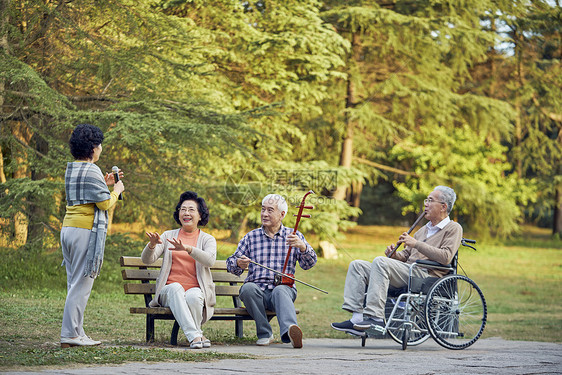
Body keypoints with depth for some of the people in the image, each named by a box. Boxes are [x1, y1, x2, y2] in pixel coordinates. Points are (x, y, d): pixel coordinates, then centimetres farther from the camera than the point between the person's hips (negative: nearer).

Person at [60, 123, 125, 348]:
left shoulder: (71, 169, 16)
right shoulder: (91, 170, -11)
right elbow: (105, 203, -11)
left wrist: (104, 185, 21)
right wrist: (116, 190, 6)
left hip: (68, 229, 9)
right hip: (86, 231, -9)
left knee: (74, 283, 10)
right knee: (81, 284, -7)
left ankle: (76, 332, 10)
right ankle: (70, 335, -10)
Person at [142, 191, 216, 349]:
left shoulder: (207, 239, 10)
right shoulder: (168, 236, 16)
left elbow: (210, 260, -13)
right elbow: (147, 259, 3)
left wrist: (187, 248, -31)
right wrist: (152, 245, -21)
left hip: (196, 290, -1)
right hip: (168, 292, 1)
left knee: (193, 296, -37)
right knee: (175, 288, -35)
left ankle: (194, 334, -19)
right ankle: (195, 335, -42)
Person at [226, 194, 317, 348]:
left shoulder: (294, 236, 14)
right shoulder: (251, 237, 18)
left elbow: (308, 264, 3)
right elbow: (231, 264, 15)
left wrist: (302, 247, -19)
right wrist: (238, 264, -11)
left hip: (284, 288, -2)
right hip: (257, 289, 2)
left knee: (280, 291, -38)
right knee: (248, 288, -34)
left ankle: (290, 331, -65)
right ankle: (265, 334, -25)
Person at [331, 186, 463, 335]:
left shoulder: (453, 228, 5)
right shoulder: (424, 230, 30)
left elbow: (446, 257, -13)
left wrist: (416, 244, -11)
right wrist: (394, 255, 4)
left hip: (425, 274, -9)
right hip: (408, 271, 9)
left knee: (380, 262, -31)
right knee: (357, 265, -5)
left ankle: (375, 316, -36)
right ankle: (357, 318, -19)